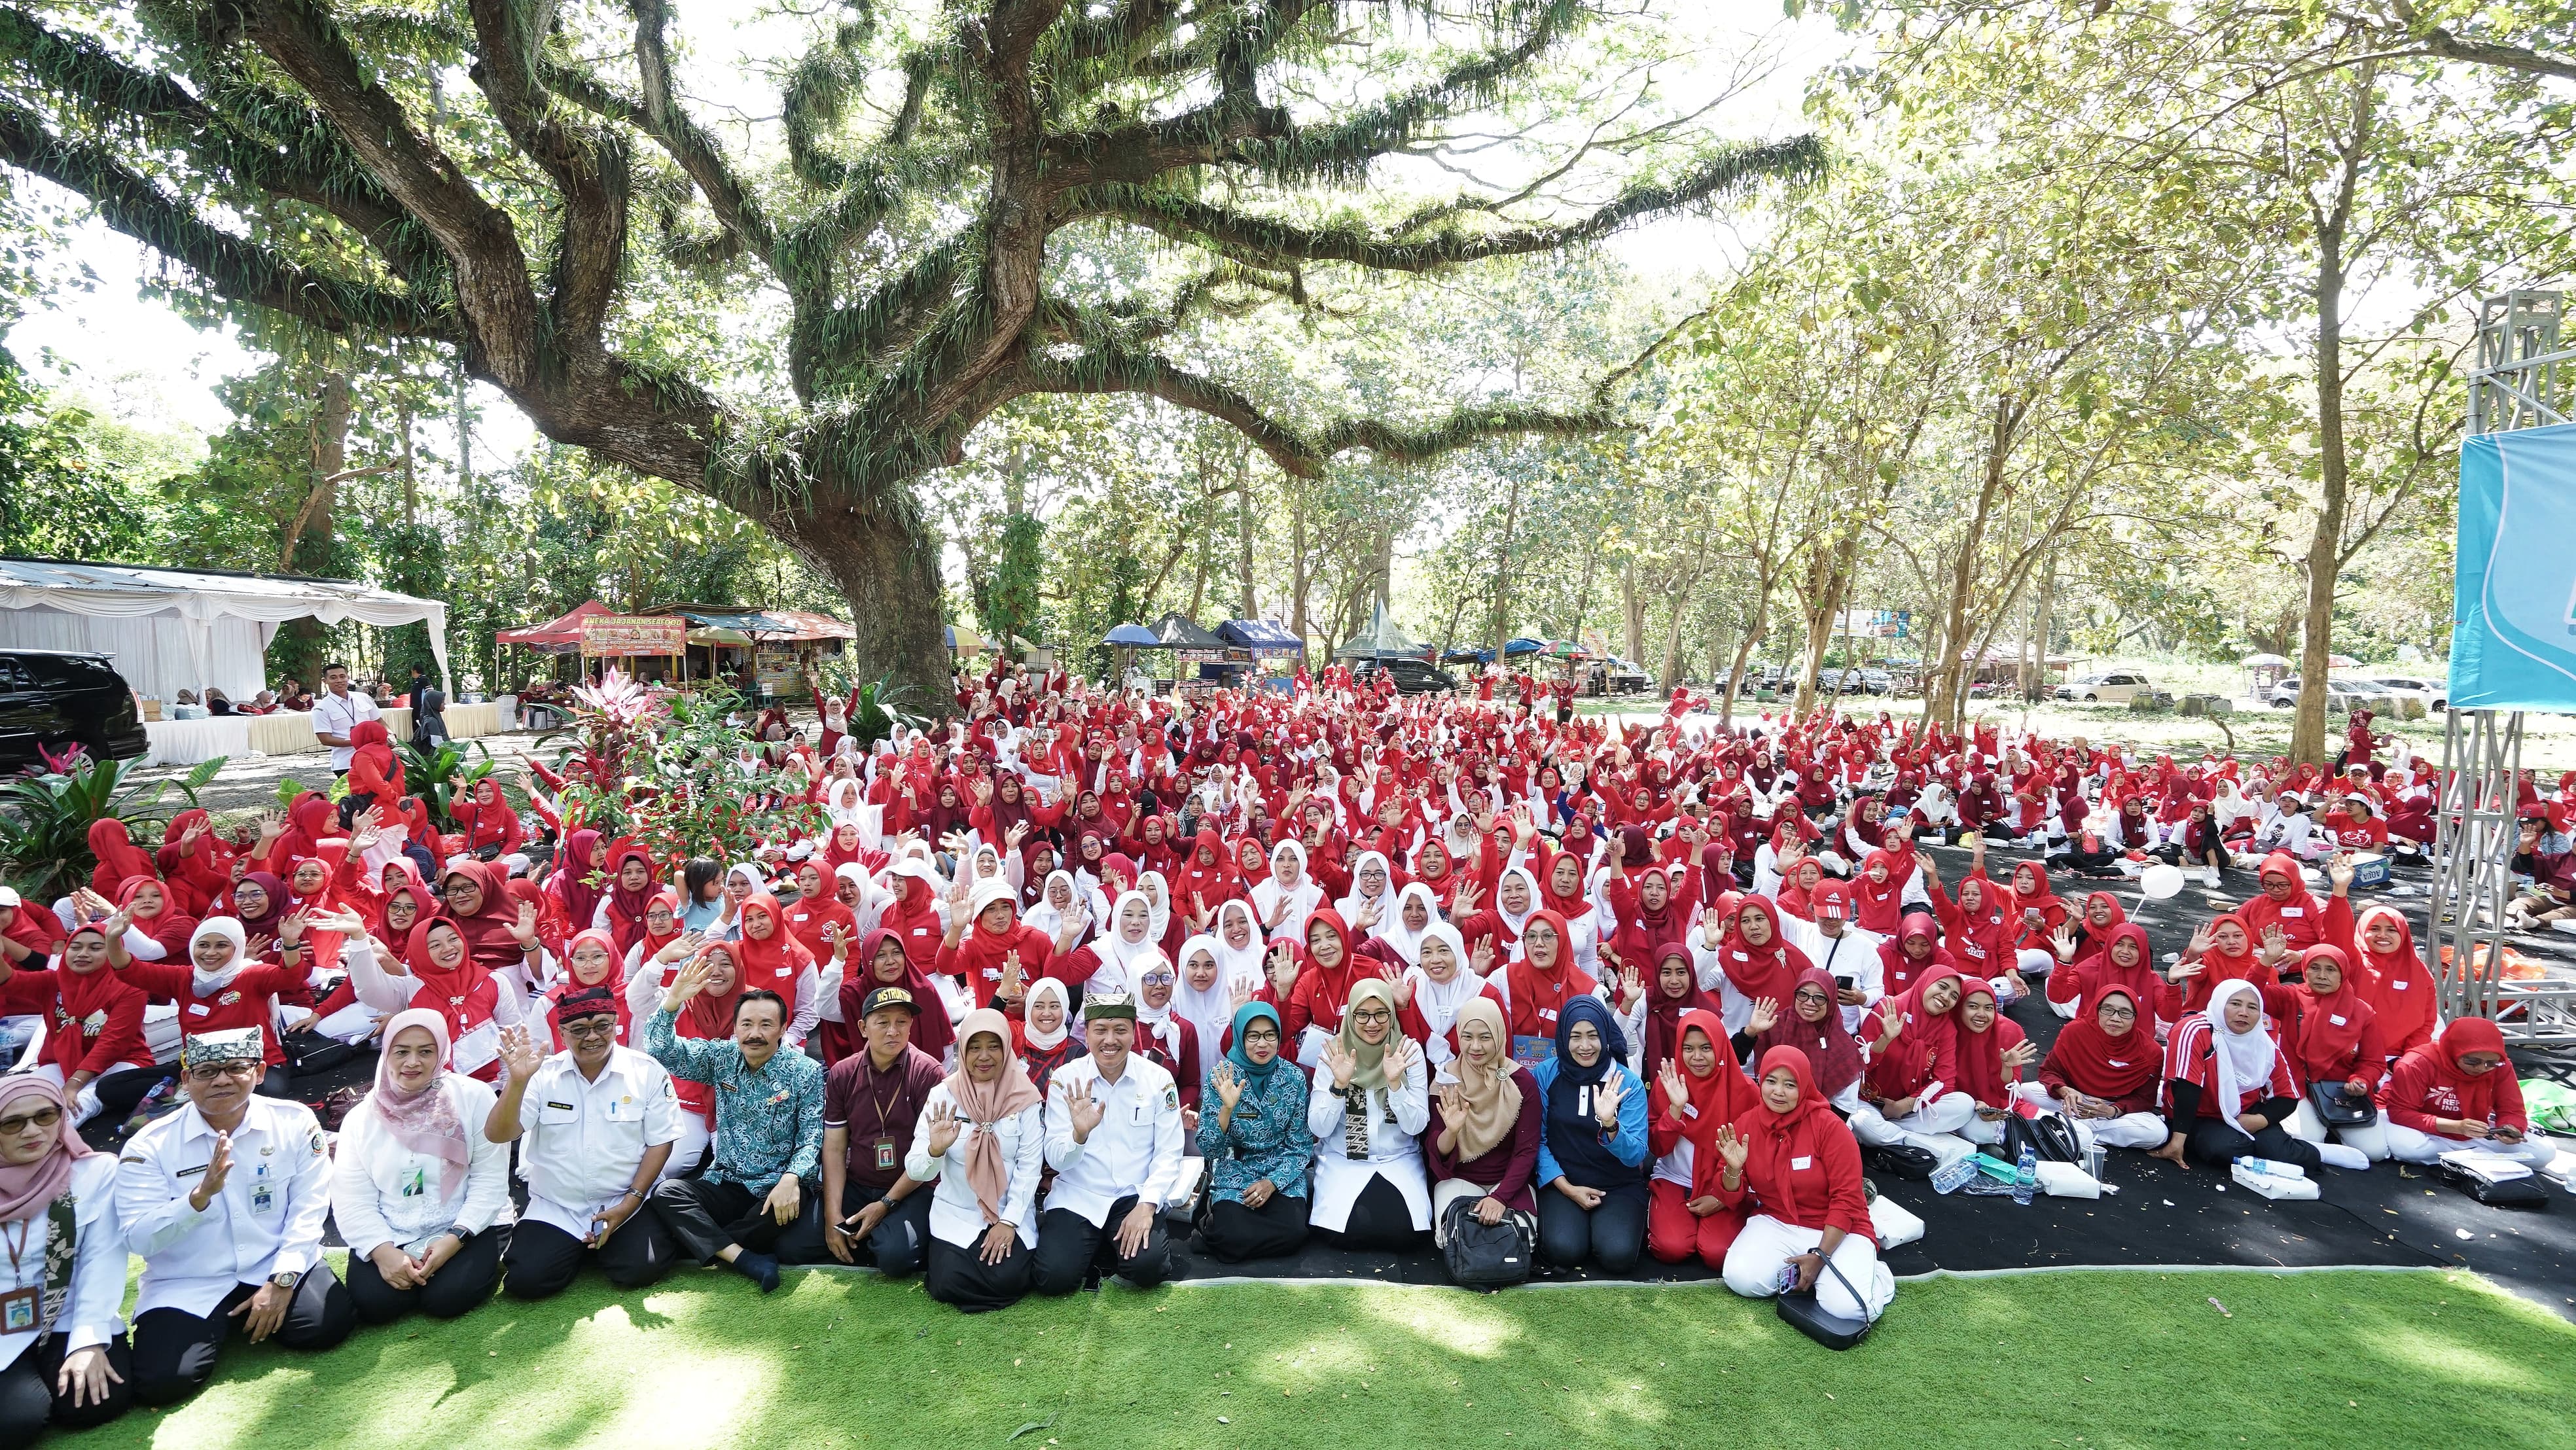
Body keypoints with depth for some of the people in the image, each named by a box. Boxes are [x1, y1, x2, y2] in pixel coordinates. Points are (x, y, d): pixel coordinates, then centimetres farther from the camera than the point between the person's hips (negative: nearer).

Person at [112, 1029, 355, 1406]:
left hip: (279, 1265, 1)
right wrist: (201, 1195, -32)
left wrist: (281, 1280, -15)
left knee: (329, 1324, -21)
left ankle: (257, 1316, 14)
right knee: (161, 1382, -20)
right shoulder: (149, 1146, -7)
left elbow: (308, 1208, -7)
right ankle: (220, 1325, 15)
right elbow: (139, 1240, -14)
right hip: (189, 1285, 0)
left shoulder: (296, 1122, -6)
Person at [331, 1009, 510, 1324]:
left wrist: (454, 1239, -18)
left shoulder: (473, 1098, -5)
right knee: (374, 1302, -23)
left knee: (447, 1298, -25)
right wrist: (383, 1251, -18)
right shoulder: (362, 1117, 3)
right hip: (389, 1235, 2)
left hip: (461, 1228, -2)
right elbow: (351, 1199, -3)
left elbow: (490, 1181, -6)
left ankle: (485, 1266, 7)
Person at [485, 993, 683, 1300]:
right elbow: (498, 1135, -10)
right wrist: (517, 1081, -28)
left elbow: (660, 1142, -3)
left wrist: (630, 1202, -12)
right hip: (555, 1206, 2)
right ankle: (580, 1247, 16)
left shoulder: (647, 1071, -6)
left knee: (640, 1270, -21)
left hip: (628, 1203, -2)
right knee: (525, 1280, -17)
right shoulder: (543, 1074, -1)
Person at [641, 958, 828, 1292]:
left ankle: (707, 1241, -7)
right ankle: (746, 1260, -27)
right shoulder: (721, 1057, 5)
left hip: (779, 1188, -3)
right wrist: (672, 1001, -19)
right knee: (666, 1191, -23)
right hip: (725, 1185, 4)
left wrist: (791, 1179, -29)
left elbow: (812, 1138, -10)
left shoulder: (807, 1072, -5)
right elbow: (662, 1051, -2)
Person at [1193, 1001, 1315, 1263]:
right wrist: (1227, 1108, -28)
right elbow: (1207, 1149, -11)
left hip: (1282, 1173, 2)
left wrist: (1272, 1182, -14)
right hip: (1235, 1172, -2)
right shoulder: (1221, 1075, -8)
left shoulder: (1293, 1077, -4)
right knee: (1232, 1233, -28)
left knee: (1293, 1233, -24)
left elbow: (1300, 1145, 0)